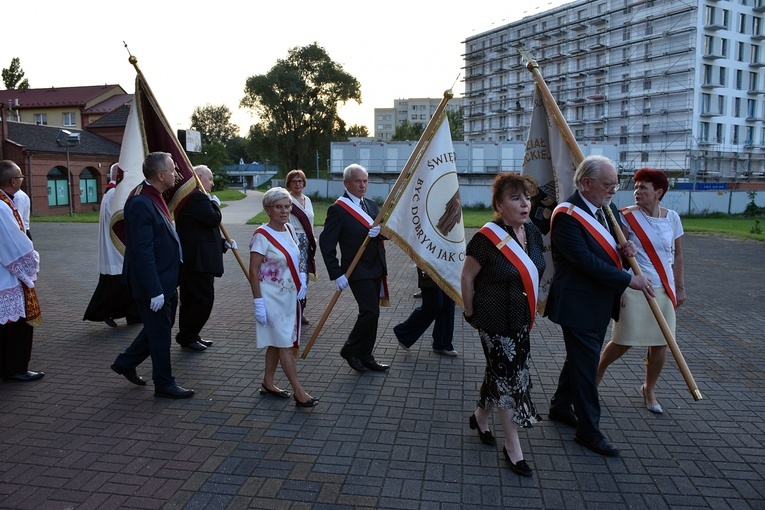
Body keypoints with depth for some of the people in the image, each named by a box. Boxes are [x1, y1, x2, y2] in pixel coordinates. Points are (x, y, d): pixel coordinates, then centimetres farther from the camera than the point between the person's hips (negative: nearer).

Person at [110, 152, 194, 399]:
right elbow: (143, 252, -25)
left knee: (159, 328, 22)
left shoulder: (153, 197, 8)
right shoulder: (140, 204, -23)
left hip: (165, 279, 10)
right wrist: (154, 290, -25)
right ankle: (164, 384, 21)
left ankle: (125, 363, 38)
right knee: (160, 332, 5)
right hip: (153, 282, -10)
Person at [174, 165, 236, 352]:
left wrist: (223, 242, 18)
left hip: (189, 259, 11)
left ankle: (188, 337, 26)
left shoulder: (188, 197, 22)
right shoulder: (198, 197, -13)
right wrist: (215, 203, -1)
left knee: (190, 300, 16)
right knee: (204, 299, -6)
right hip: (198, 259, -11)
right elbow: (214, 219, -21)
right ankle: (187, 337, 2)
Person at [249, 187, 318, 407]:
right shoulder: (262, 235, -16)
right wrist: (258, 303, -18)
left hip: (289, 296, 7)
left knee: (277, 342, 15)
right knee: (285, 344, -3)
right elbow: (253, 272, -16)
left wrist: (301, 279, 4)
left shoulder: (289, 229, 6)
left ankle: (267, 383, 29)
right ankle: (299, 392, 2)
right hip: (272, 298, -7)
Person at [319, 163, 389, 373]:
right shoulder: (338, 209, -10)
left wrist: (380, 230, -15)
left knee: (370, 313, 12)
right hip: (357, 271, -7)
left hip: (376, 269, 8)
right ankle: (350, 350, 9)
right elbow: (326, 243, -13)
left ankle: (365, 356, 23)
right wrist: (337, 274, -17)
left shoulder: (371, 205, 13)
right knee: (371, 312, -11)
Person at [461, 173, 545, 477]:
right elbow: (467, 277, -12)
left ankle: (480, 417, 43)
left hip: (521, 319, 7)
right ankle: (512, 448, 14)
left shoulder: (532, 233, 0)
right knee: (508, 377, -1)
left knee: (500, 373, 18)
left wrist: (529, 310, 15)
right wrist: (471, 314, -4)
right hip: (495, 320, -7)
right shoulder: (487, 237, -21)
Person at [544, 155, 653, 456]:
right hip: (578, 304, -9)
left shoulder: (606, 209, 8)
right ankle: (589, 431, 11)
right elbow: (586, 261, -25)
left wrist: (626, 247, -5)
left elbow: (614, 243, 19)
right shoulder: (567, 216, -20)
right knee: (585, 363, -1)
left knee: (581, 359, 20)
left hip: (601, 302, 9)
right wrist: (628, 280, -22)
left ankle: (560, 407, 38)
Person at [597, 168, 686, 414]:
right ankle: (597, 372, 30)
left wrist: (680, 288, 10)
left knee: (660, 343, 9)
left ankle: (649, 389, 30)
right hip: (634, 289, -4)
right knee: (623, 343, 3)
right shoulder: (627, 217, -10)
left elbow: (677, 255, 10)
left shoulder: (672, 217, 2)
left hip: (664, 290, 4)